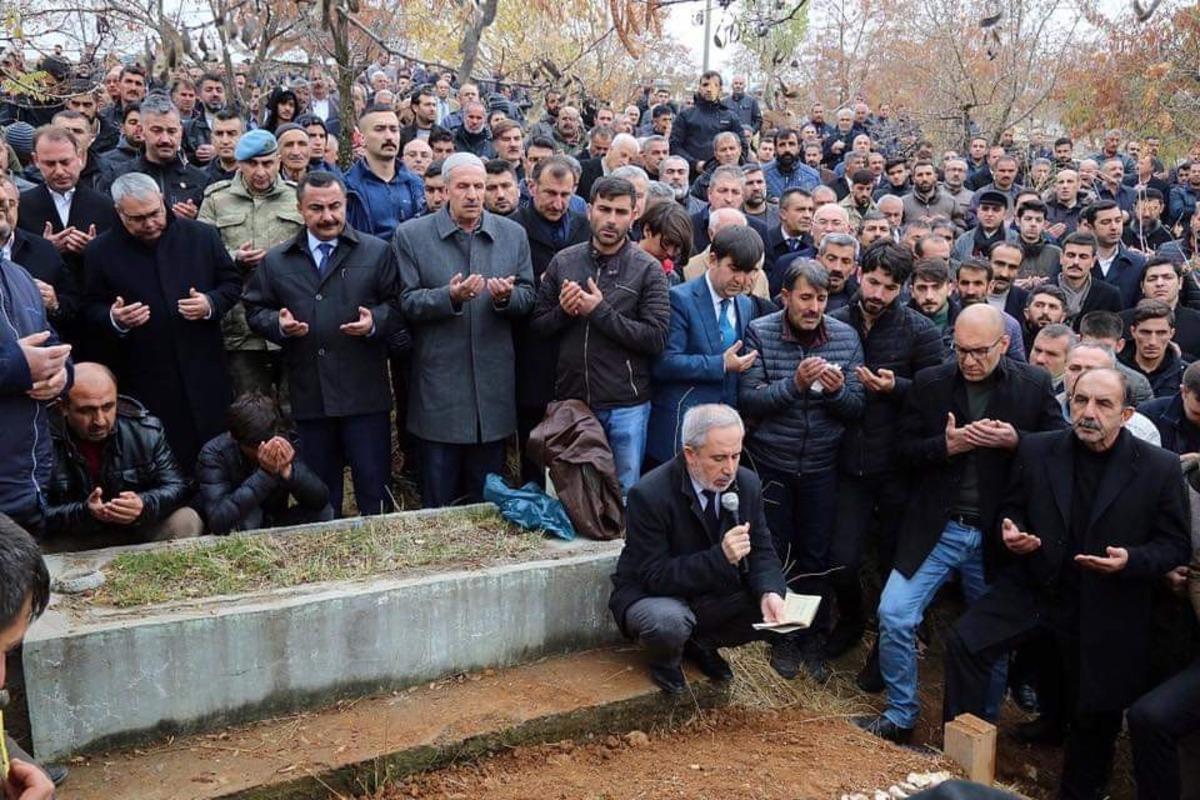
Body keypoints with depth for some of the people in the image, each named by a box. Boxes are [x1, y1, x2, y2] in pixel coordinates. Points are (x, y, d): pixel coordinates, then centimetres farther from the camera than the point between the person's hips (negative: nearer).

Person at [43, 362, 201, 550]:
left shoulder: (146, 430, -8)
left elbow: (177, 487, -4)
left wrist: (144, 506, -27)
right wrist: (84, 513, -34)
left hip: (140, 531, 2)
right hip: (73, 540, -2)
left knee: (186, 521, -22)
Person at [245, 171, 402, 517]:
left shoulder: (377, 252, 4)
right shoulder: (275, 261, 10)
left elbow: (398, 304, 3)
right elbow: (255, 309, 13)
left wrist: (375, 322, -16)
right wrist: (278, 324, -7)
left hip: (365, 393, -2)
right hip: (308, 396, 2)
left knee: (373, 484, 3)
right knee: (319, 489, 13)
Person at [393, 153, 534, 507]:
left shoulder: (513, 234, 8)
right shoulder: (411, 235, 0)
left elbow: (528, 297, 7)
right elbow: (406, 302, -5)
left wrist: (507, 296, -15)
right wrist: (450, 296, -21)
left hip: (494, 382, 3)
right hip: (438, 382, -2)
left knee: (488, 499, 14)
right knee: (438, 496, 7)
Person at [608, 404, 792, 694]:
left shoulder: (747, 483, -7)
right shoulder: (648, 495, -25)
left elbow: (762, 552, -2)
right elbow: (655, 575, -24)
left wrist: (769, 593, -25)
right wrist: (720, 557, -36)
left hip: (718, 593, 6)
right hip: (652, 595, -5)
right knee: (669, 622, -38)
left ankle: (703, 643, 10)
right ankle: (666, 660, 1)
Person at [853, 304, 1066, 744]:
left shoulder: (1034, 385, -2)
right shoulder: (929, 383, 0)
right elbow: (905, 447, 2)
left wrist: (1015, 440, -17)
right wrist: (946, 445, -17)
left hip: (996, 534, 0)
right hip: (936, 528, 0)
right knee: (894, 616, -8)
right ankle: (900, 716, 11)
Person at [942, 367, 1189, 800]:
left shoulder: (1161, 468, -10)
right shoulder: (1036, 450, -4)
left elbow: (1176, 545, -4)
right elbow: (1010, 508, 8)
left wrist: (1131, 560, -23)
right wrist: (1010, 530, -16)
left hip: (1104, 610, -1)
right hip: (1034, 588, 1)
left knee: (1093, 714, 13)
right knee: (963, 641, -19)